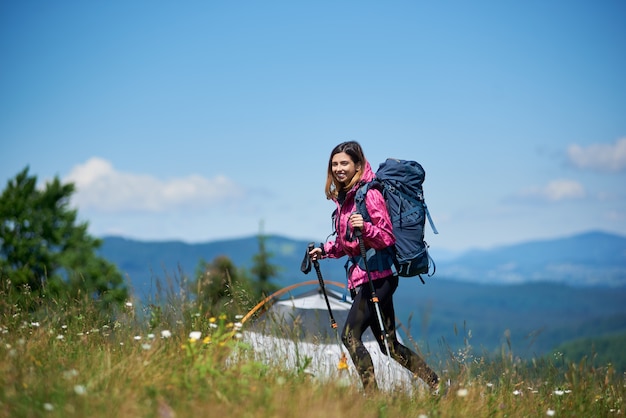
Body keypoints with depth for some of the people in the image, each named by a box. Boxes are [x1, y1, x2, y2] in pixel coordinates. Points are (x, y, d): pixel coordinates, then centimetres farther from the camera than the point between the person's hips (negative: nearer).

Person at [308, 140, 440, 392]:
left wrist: (365, 228, -32)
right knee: (390, 346, 11)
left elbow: (387, 237, -16)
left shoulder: (369, 193, -11)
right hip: (361, 274, 9)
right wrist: (324, 250, 14)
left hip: (376, 275, -9)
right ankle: (437, 386, 18)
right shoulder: (344, 196, 14)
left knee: (350, 335, -16)